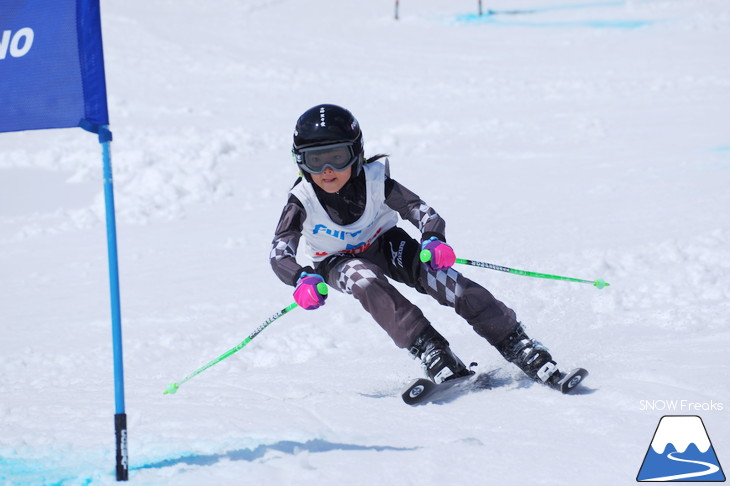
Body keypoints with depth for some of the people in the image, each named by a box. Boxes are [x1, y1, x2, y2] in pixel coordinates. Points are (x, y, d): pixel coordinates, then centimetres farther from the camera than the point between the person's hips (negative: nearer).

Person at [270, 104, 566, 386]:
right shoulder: (302, 201, -28)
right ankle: (428, 350, -35)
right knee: (366, 281, -36)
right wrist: (302, 278, -52)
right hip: (338, 261, -1)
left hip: (385, 243, 1)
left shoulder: (374, 180, -26)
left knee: (442, 277, -22)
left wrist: (433, 240, -45)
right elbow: (279, 252, -31)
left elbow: (418, 210, -23)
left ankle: (516, 345, -15)